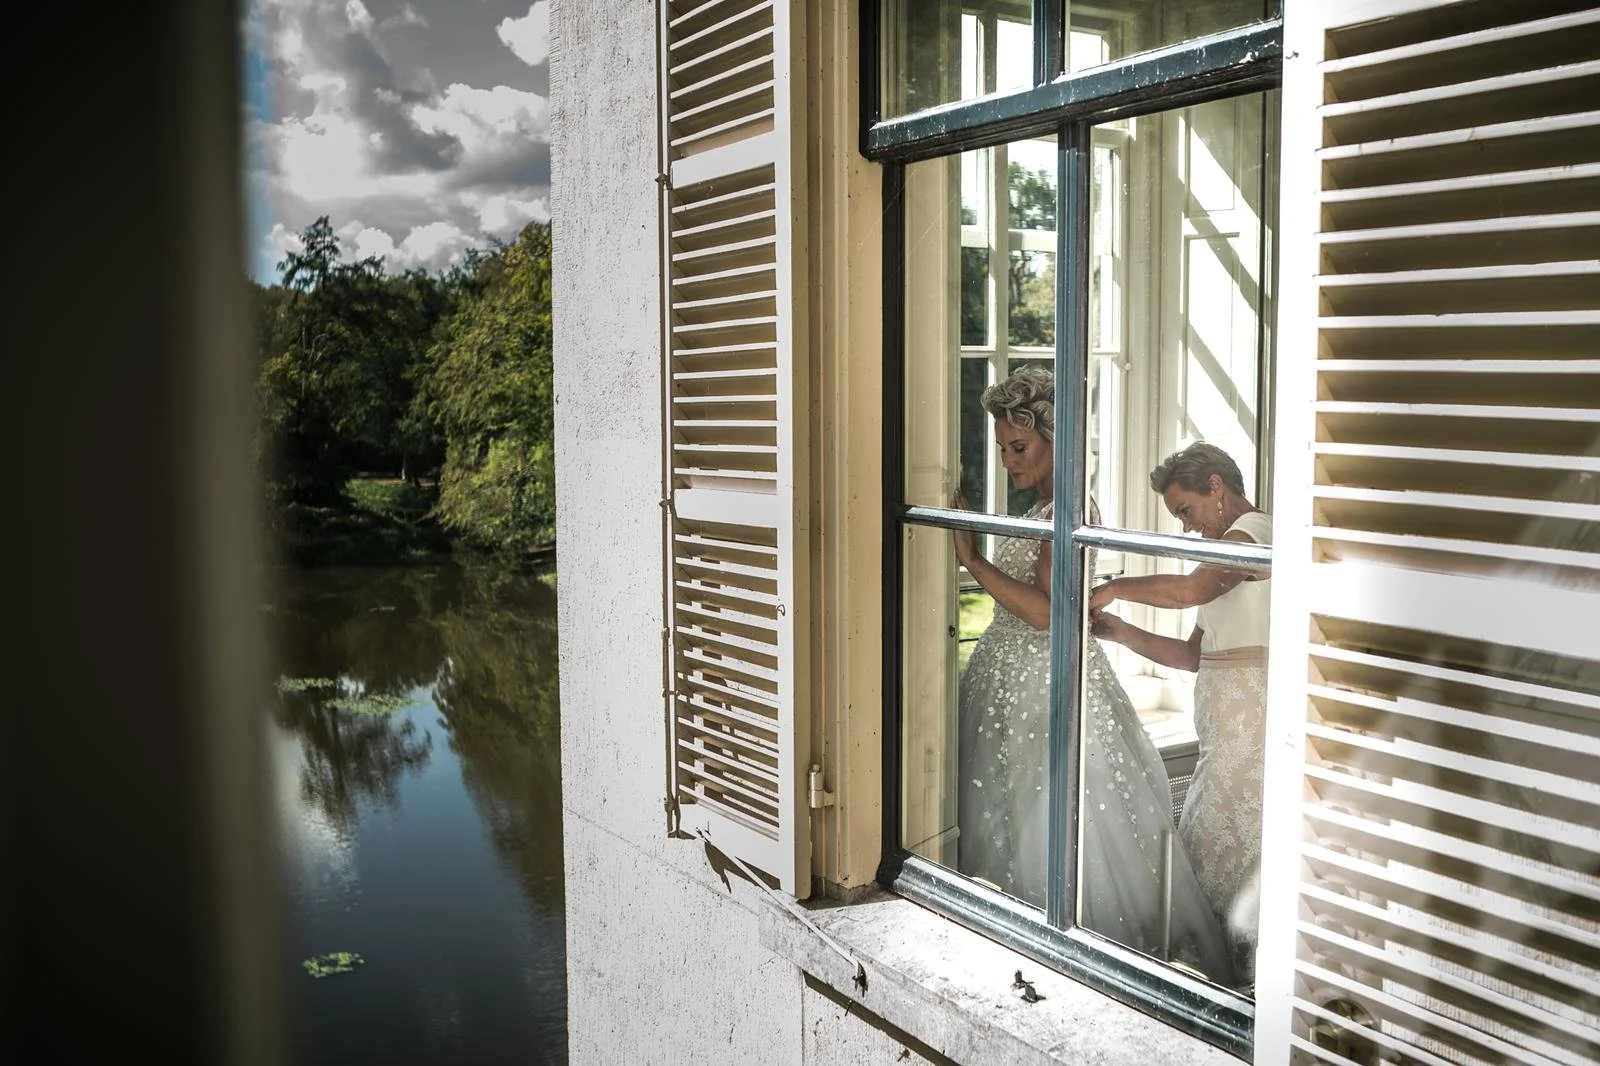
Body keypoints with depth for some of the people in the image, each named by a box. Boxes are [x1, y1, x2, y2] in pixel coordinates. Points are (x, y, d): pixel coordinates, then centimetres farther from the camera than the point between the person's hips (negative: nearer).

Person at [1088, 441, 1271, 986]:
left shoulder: (1255, 529, -8)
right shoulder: (1232, 552, 23)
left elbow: (1188, 589, -28)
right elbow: (1193, 654, 19)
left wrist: (1116, 587, -14)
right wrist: (1122, 633, 8)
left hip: (1253, 719, -10)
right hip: (1226, 727, 10)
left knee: (1229, 852, -4)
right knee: (1203, 844, 11)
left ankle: (1246, 977, 7)